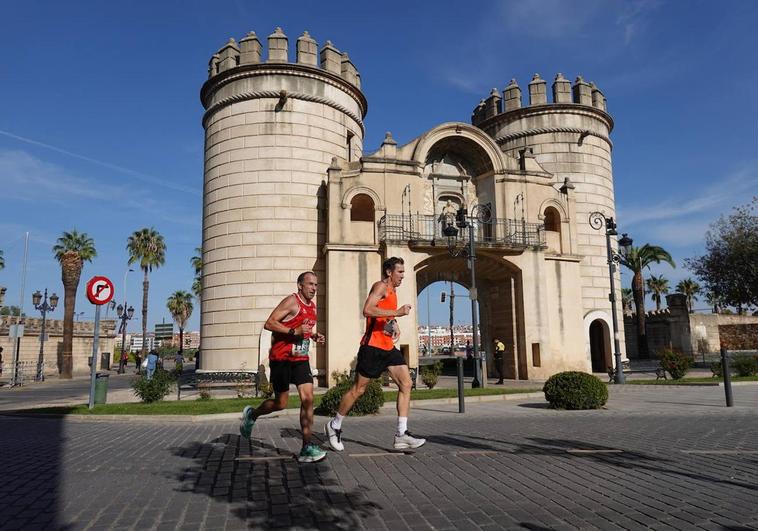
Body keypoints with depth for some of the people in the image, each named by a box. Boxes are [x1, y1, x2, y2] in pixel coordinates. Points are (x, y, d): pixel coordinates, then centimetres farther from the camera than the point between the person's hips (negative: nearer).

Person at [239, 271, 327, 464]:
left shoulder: (313, 306, 13)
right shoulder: (292, 301, -13)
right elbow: (269, 324, -19)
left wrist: (313, 336, 8)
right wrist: (294, 331, -27)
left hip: (300, 358, 7)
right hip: (281, 358, -7)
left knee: (308, 398, -8)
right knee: (281, 403, 1)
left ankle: (307, 448, -6)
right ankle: (251, 414, 32)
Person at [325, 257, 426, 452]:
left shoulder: (392, 291, 20)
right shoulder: (380, 286, -9)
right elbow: (367, 310, -26)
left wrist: (395, 325, 15)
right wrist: (397, 313, -27)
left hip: (388, 347, 9)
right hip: (373, 346, -9)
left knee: (406, 384, -3)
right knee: (358, 389, 0)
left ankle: (401, 434, -3)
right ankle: (334, 426, 18)